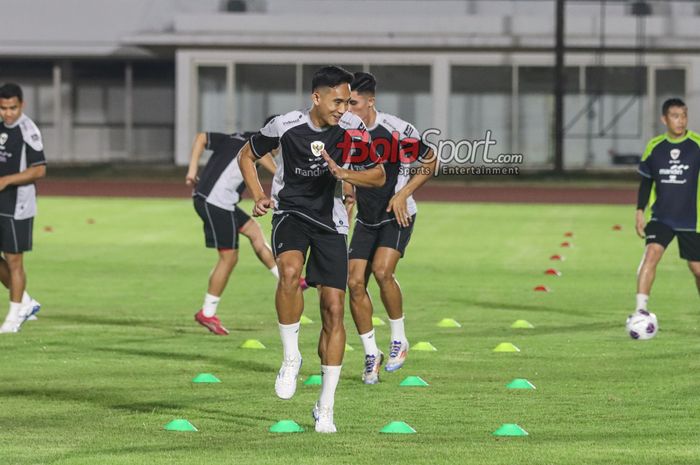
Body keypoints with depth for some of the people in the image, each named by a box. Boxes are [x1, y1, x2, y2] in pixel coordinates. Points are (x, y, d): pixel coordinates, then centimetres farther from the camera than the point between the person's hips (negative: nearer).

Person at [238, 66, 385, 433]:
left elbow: (378, 176, 2)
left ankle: (325, 407, 7)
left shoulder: (352, 129, -7)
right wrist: (259, 196, -8)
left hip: (330, 222, 2)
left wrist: (346, 174, -17)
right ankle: (291, 357, -16)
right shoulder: (285, 126, -11)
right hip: (290, 212, -2)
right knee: (290, 271, -35)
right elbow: (247, 156, 6)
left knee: (333, 309, -3)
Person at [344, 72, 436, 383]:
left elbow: (430, 162, -4)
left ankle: (399, 339, -5)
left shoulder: (398, 130, -17)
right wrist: (348, 194, 0)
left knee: (382, 271, -25)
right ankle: (371, 354, 8)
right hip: (366, 218, 5)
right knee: (355, 282, -7)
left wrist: (403, 194, -13)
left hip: (397, 216, -5)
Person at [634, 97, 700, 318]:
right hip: (661, 217, 1)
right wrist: (640, 211, 6)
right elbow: (646, 182, 12)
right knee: (651, 253, -22)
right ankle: (641, 310, -25)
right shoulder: (654, 147, 2)